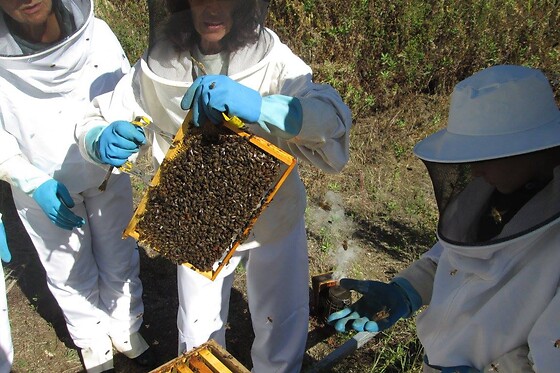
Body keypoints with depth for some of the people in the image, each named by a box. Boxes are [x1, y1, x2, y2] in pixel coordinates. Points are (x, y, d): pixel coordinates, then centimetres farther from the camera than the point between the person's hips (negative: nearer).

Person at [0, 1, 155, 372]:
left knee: (120, 261, 17)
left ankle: (125, 329, 44)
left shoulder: (96, 32, -21)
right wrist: (34, 183, -20)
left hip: (108, 175, 1)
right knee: (69, 272, 18)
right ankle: (93, 341, 45)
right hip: (43, 188, 0)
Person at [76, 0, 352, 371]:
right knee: (198, 332, 19)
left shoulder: (273, 62, -22)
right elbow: (96, 119, -7)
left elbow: (334, 116, -35)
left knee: (282, 328, 15)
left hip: (273, 220, -1)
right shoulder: (157, 66, -15)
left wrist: (259, 107, -52)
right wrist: (100, 140, -32)